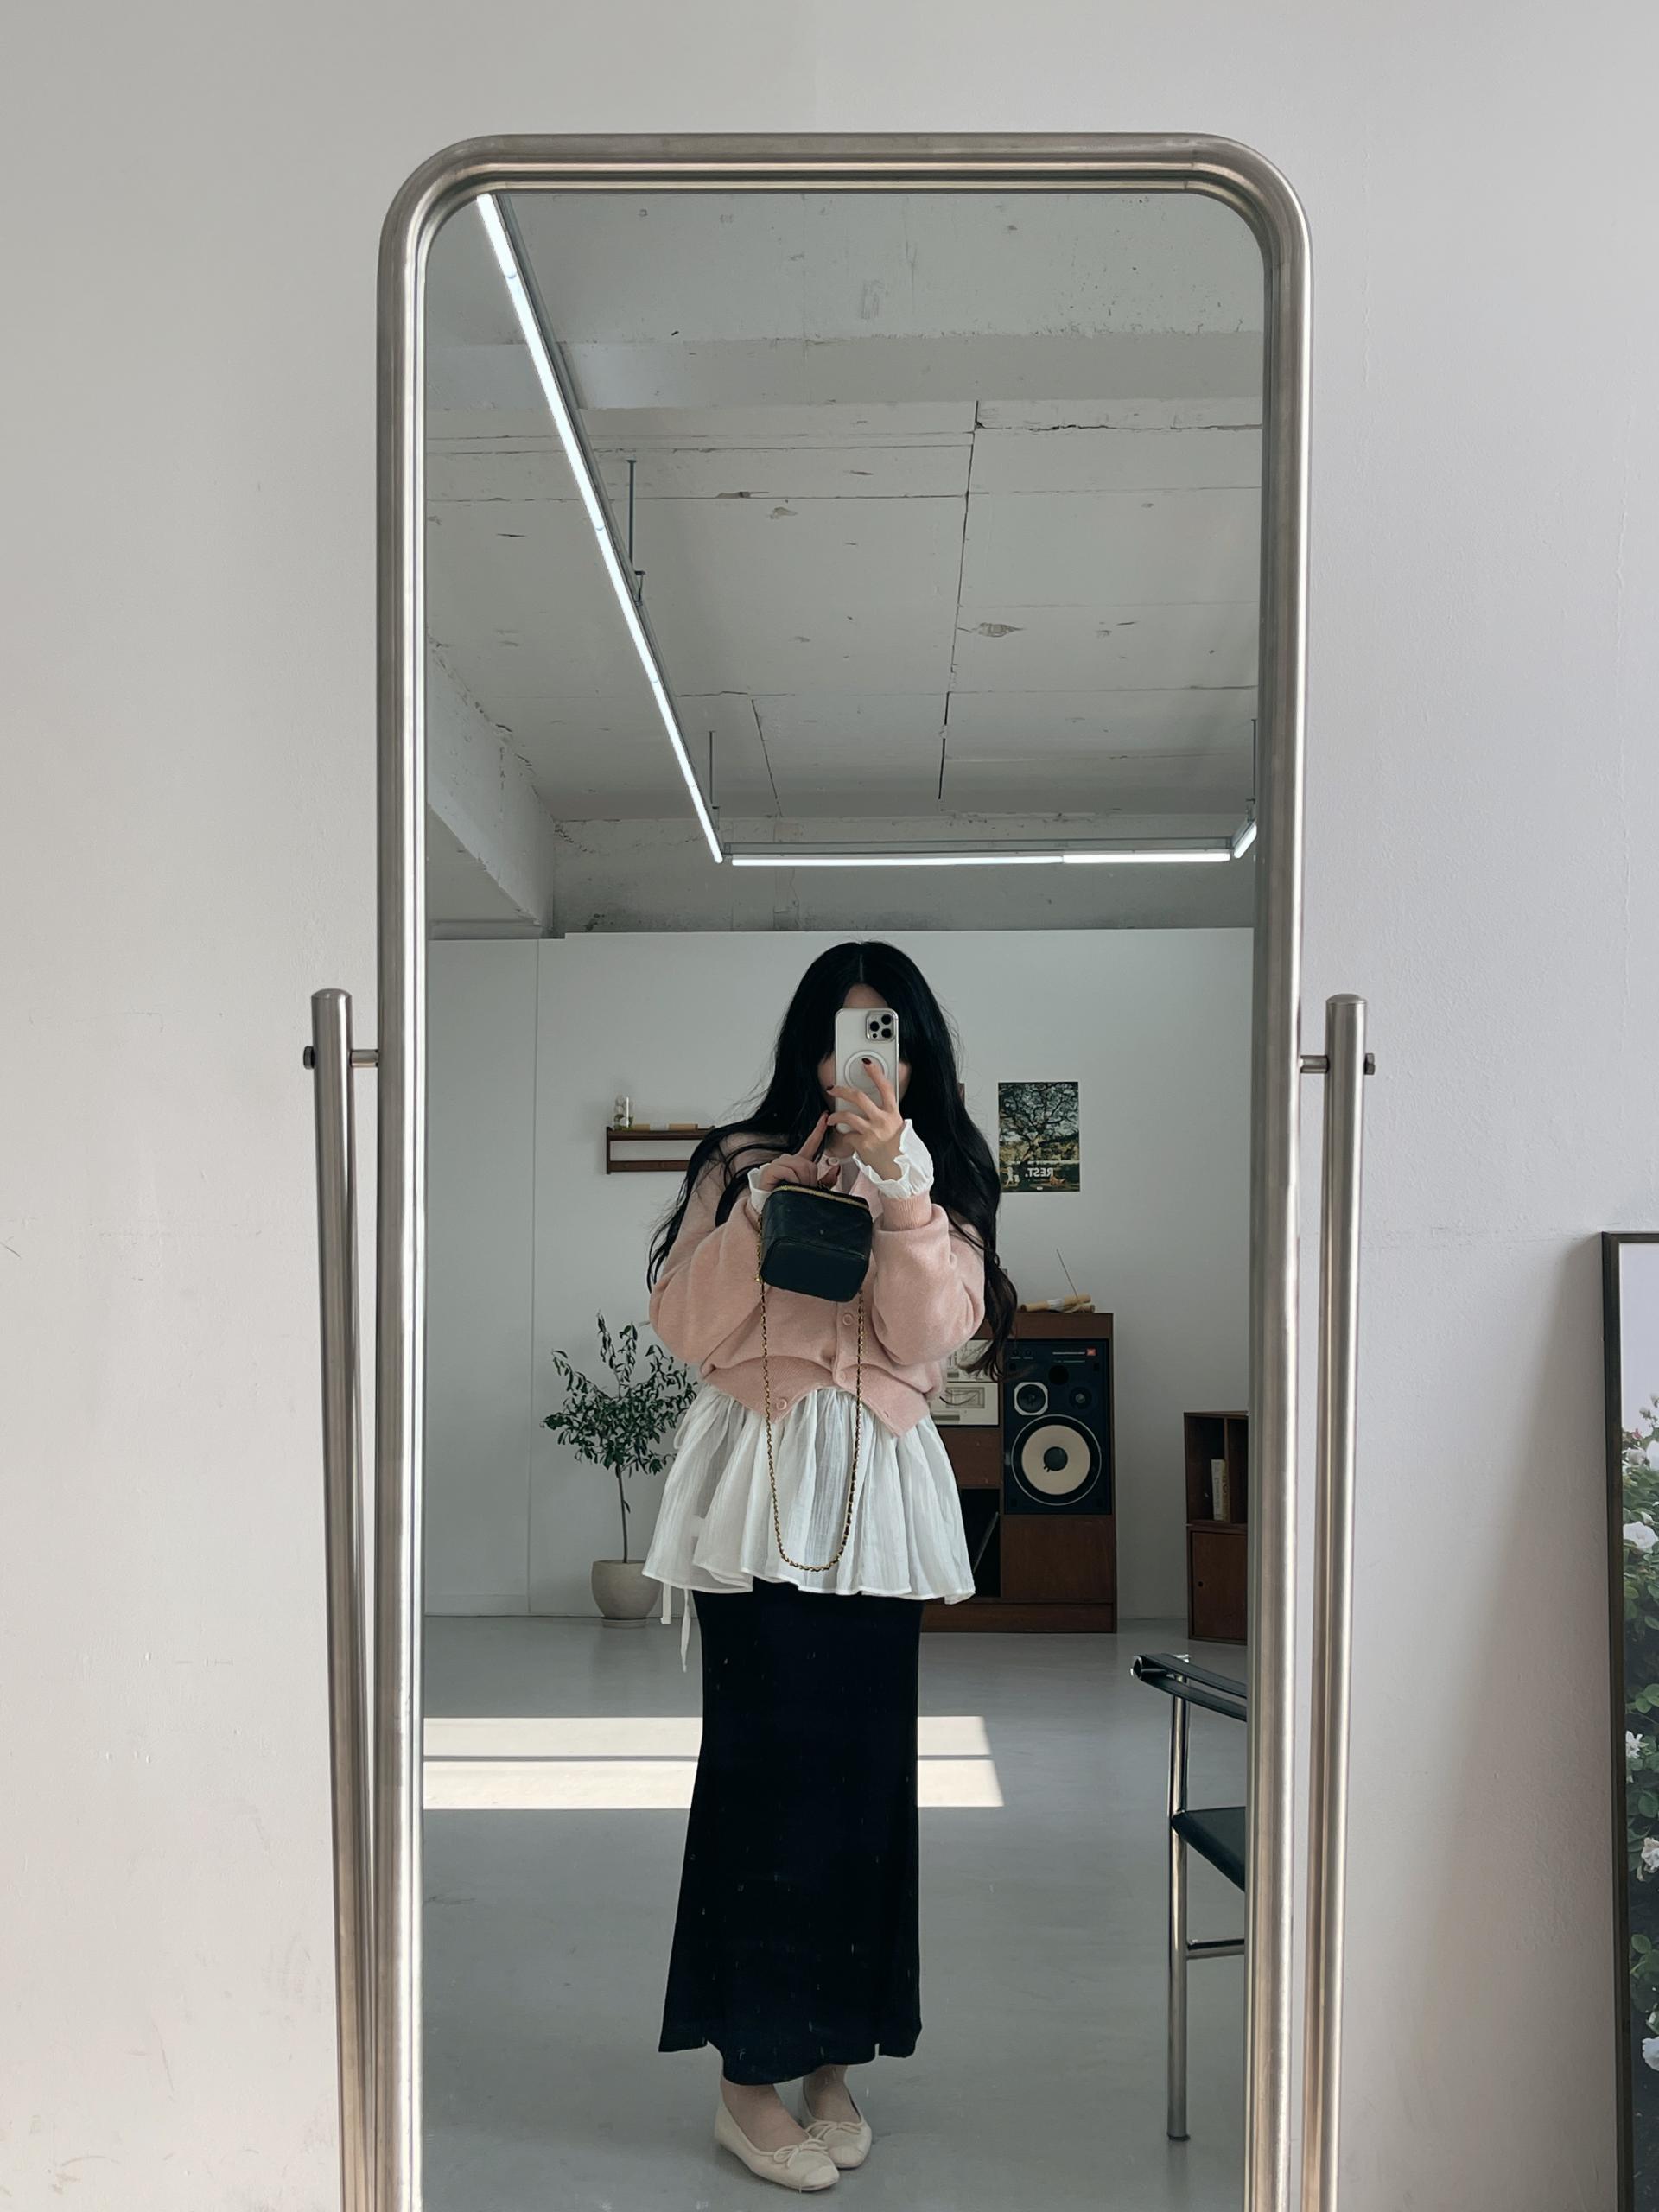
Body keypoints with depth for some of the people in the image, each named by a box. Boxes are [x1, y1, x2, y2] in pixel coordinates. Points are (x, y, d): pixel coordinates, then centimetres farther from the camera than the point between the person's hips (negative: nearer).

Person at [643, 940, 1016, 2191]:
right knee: (764, 1769, -4)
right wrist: (763, 1209, -12)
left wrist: (896, 1183, -17)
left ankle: (831, 2057, 21)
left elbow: (931, 1336, -7)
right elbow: (688, 1330, -1)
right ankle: (750, 2074, 9)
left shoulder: (941, 1179, 10)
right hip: (760, 1487, -2)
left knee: (865, 1774, 6)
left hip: (878, 1490, 2)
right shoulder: (742, 1161, 7)